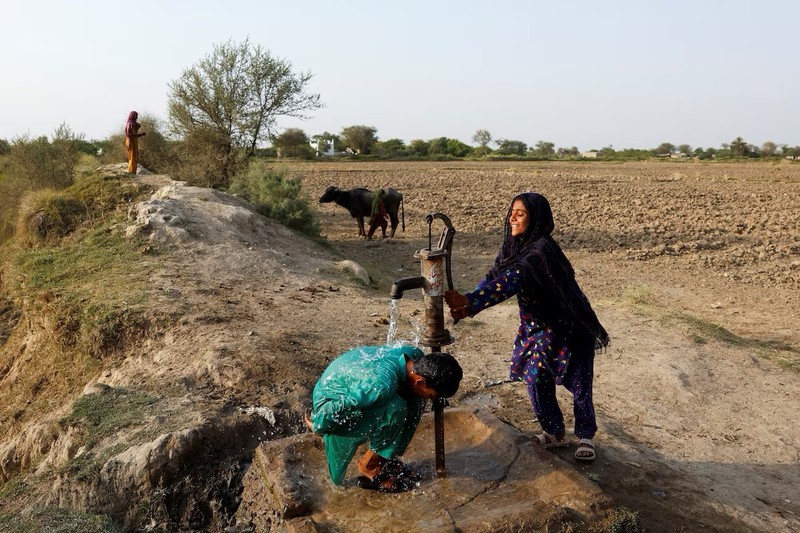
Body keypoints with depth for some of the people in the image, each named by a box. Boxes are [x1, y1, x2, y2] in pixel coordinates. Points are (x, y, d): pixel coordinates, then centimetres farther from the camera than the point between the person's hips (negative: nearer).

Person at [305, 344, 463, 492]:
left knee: (415, 401, -9)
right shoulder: (382, 385, -39)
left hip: (355, 387, 8)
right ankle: (369, 468, -8)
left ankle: (386, 457, 6)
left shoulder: (416, 356, -15)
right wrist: (317, 427, -13)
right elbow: (335, 407, -31)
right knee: (394, 409, -31)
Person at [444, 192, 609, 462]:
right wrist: (467, 305, -29)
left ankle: (585, 436, 27)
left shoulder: (541, 249, -29)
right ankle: (554, 432, 30)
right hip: (536, 325, 7)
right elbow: (493, 276, -11)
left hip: (568, 326, -7)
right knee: (536, 379, 9)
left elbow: (512, 280, -42)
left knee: (578, 383, 4)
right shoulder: (512, 246, -3)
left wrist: (470, 300, -52)